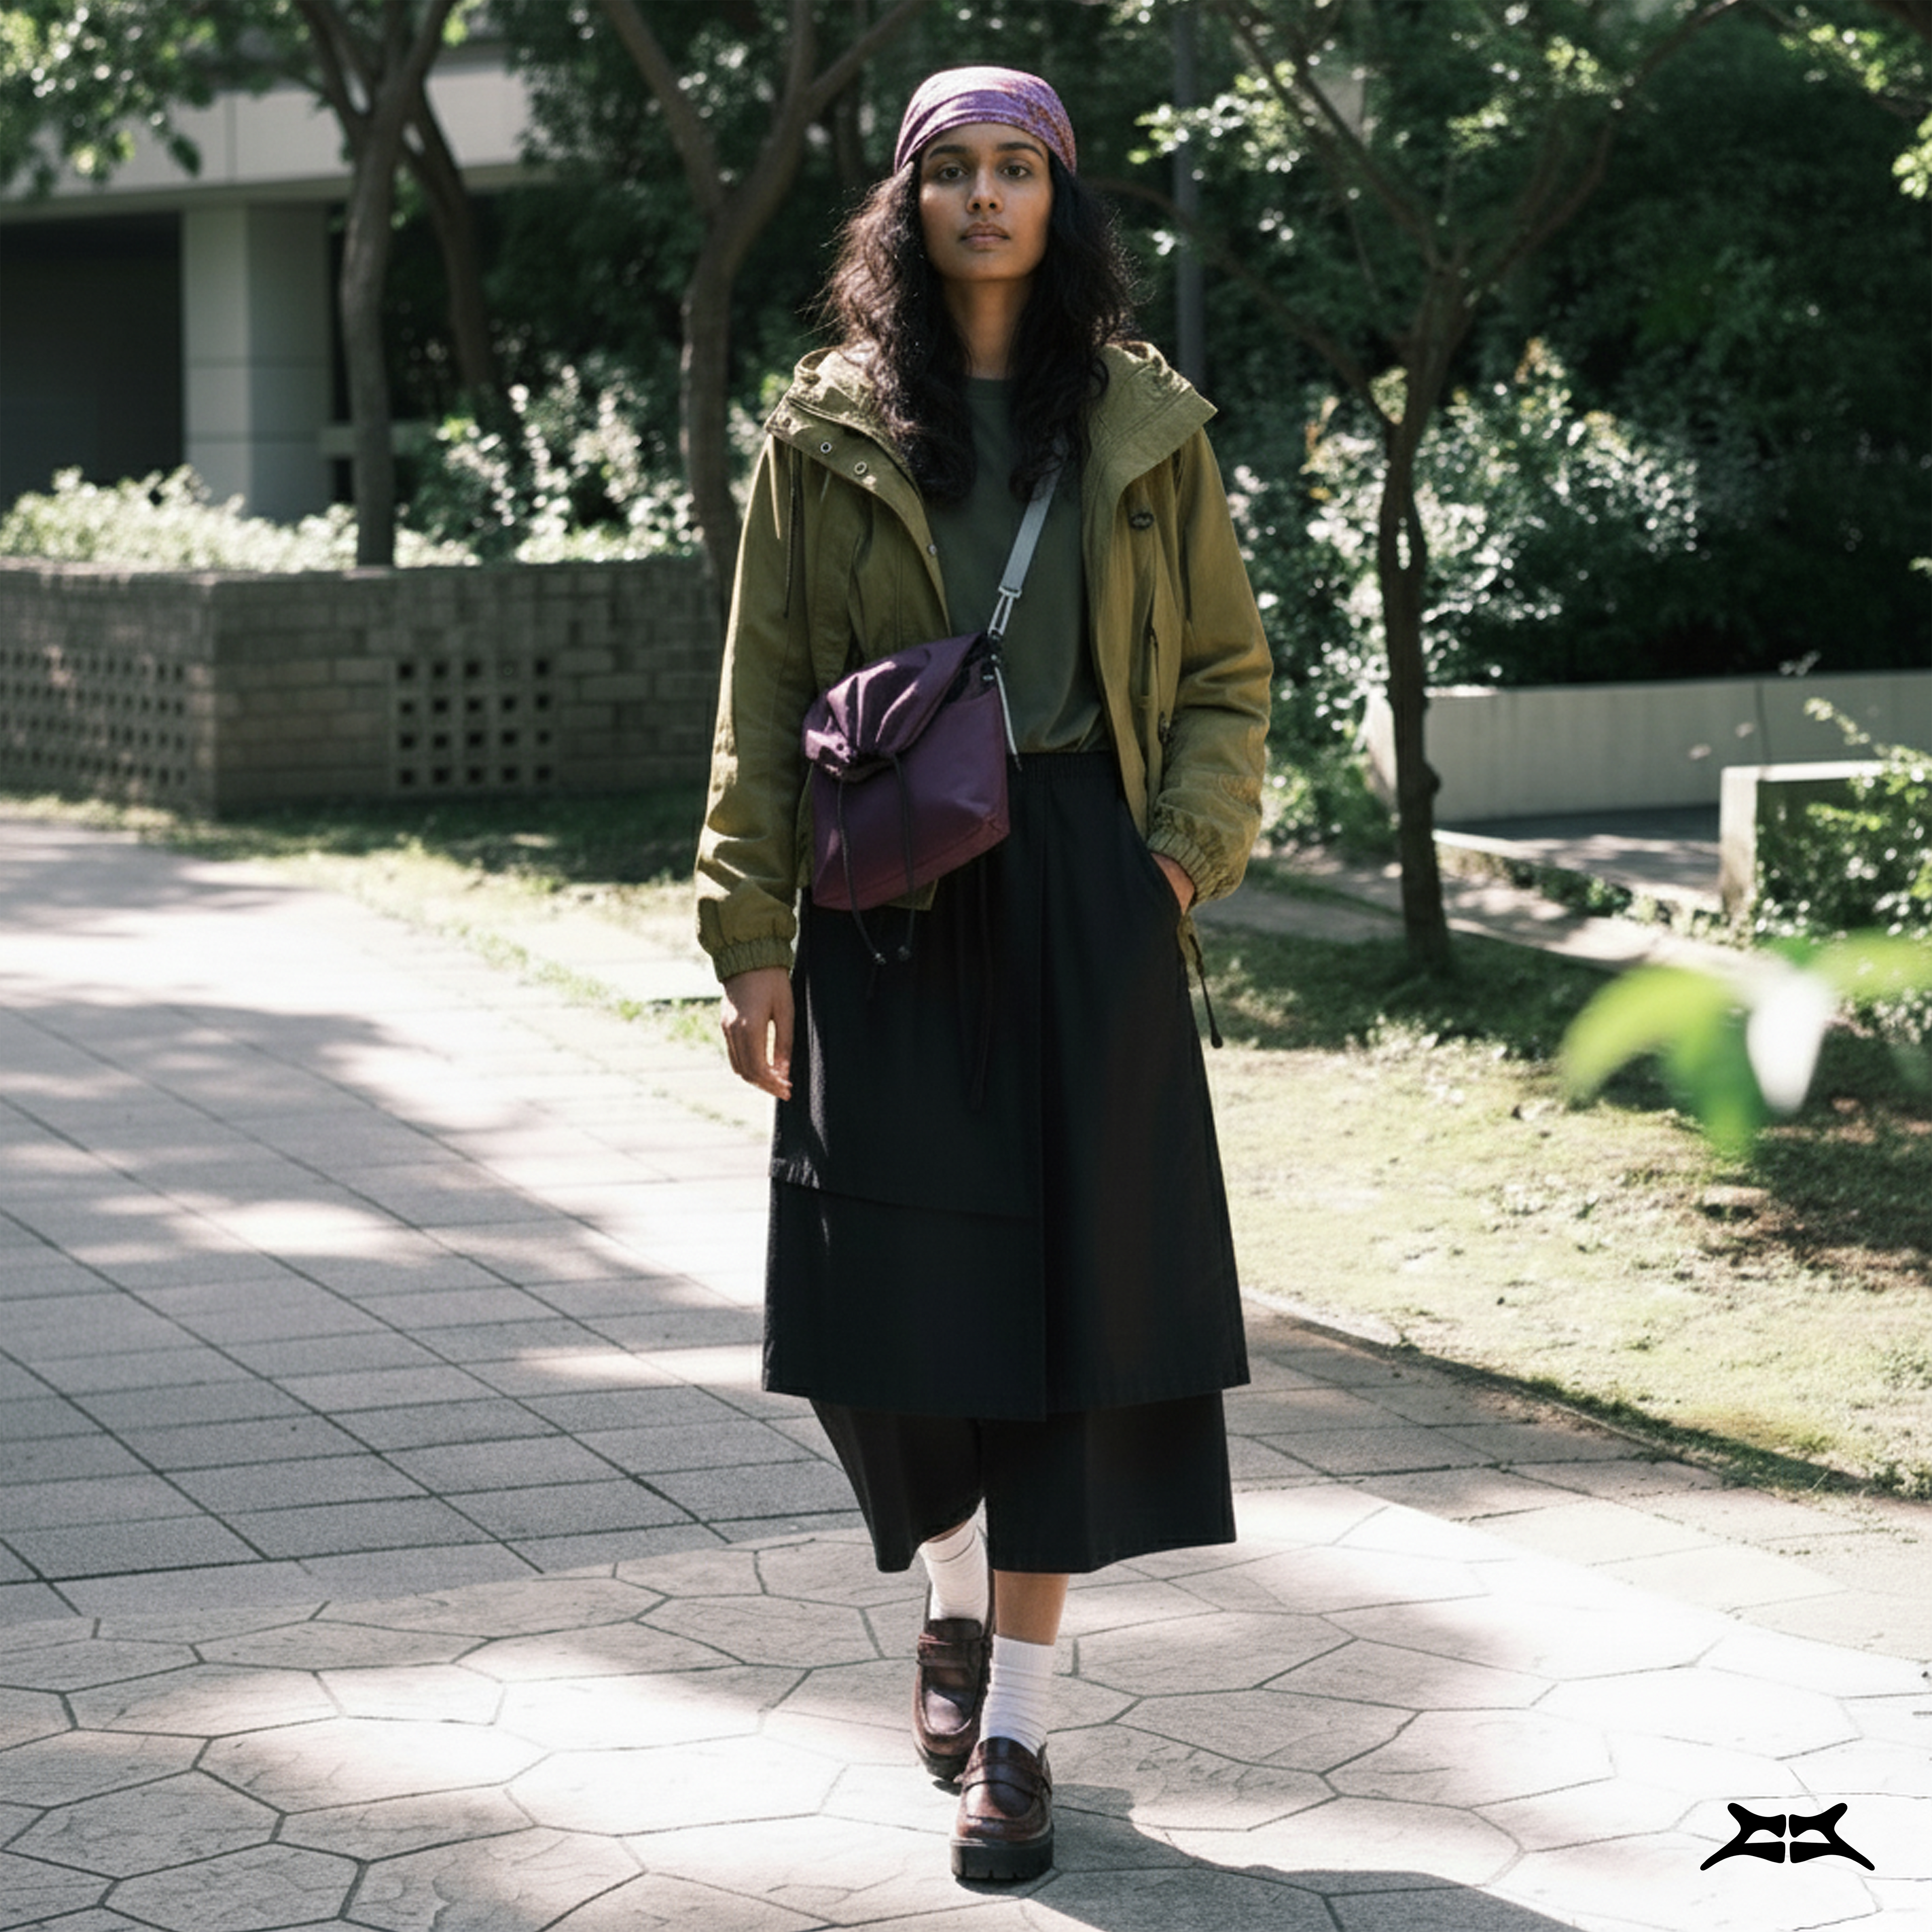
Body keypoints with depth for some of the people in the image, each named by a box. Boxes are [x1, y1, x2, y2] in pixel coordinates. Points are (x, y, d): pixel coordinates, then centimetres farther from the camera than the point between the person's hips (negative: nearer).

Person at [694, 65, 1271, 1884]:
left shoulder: (1144, 425, 6)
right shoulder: (827, 432, 4)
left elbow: (1227, 671, 10)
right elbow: (763, 702, 2)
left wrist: (1187, 847, -7)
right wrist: (749, 937, -5)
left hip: (1087, 905, 0)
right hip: (888, 903, 0)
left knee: (1064, 1294, -2)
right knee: (892, 1292, 0)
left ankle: (1014, 1730, 4)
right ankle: (954, 1598, 31)